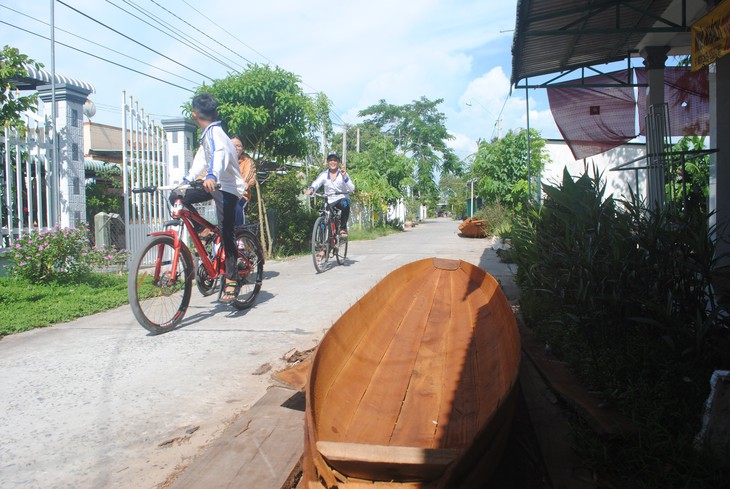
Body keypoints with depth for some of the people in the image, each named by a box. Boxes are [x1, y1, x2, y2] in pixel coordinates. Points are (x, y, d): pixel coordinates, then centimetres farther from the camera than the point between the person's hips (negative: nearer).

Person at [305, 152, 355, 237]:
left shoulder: (343, 174, -1)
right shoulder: (324, 175, 2)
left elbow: (352, 188, -13)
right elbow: (316, 183, -15)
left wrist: (344, 177, -26)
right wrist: (311, 189, -38)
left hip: (342, 198, -2)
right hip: (329, 201, 2)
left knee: (345, 204, -37)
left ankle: (343, 227, -19)